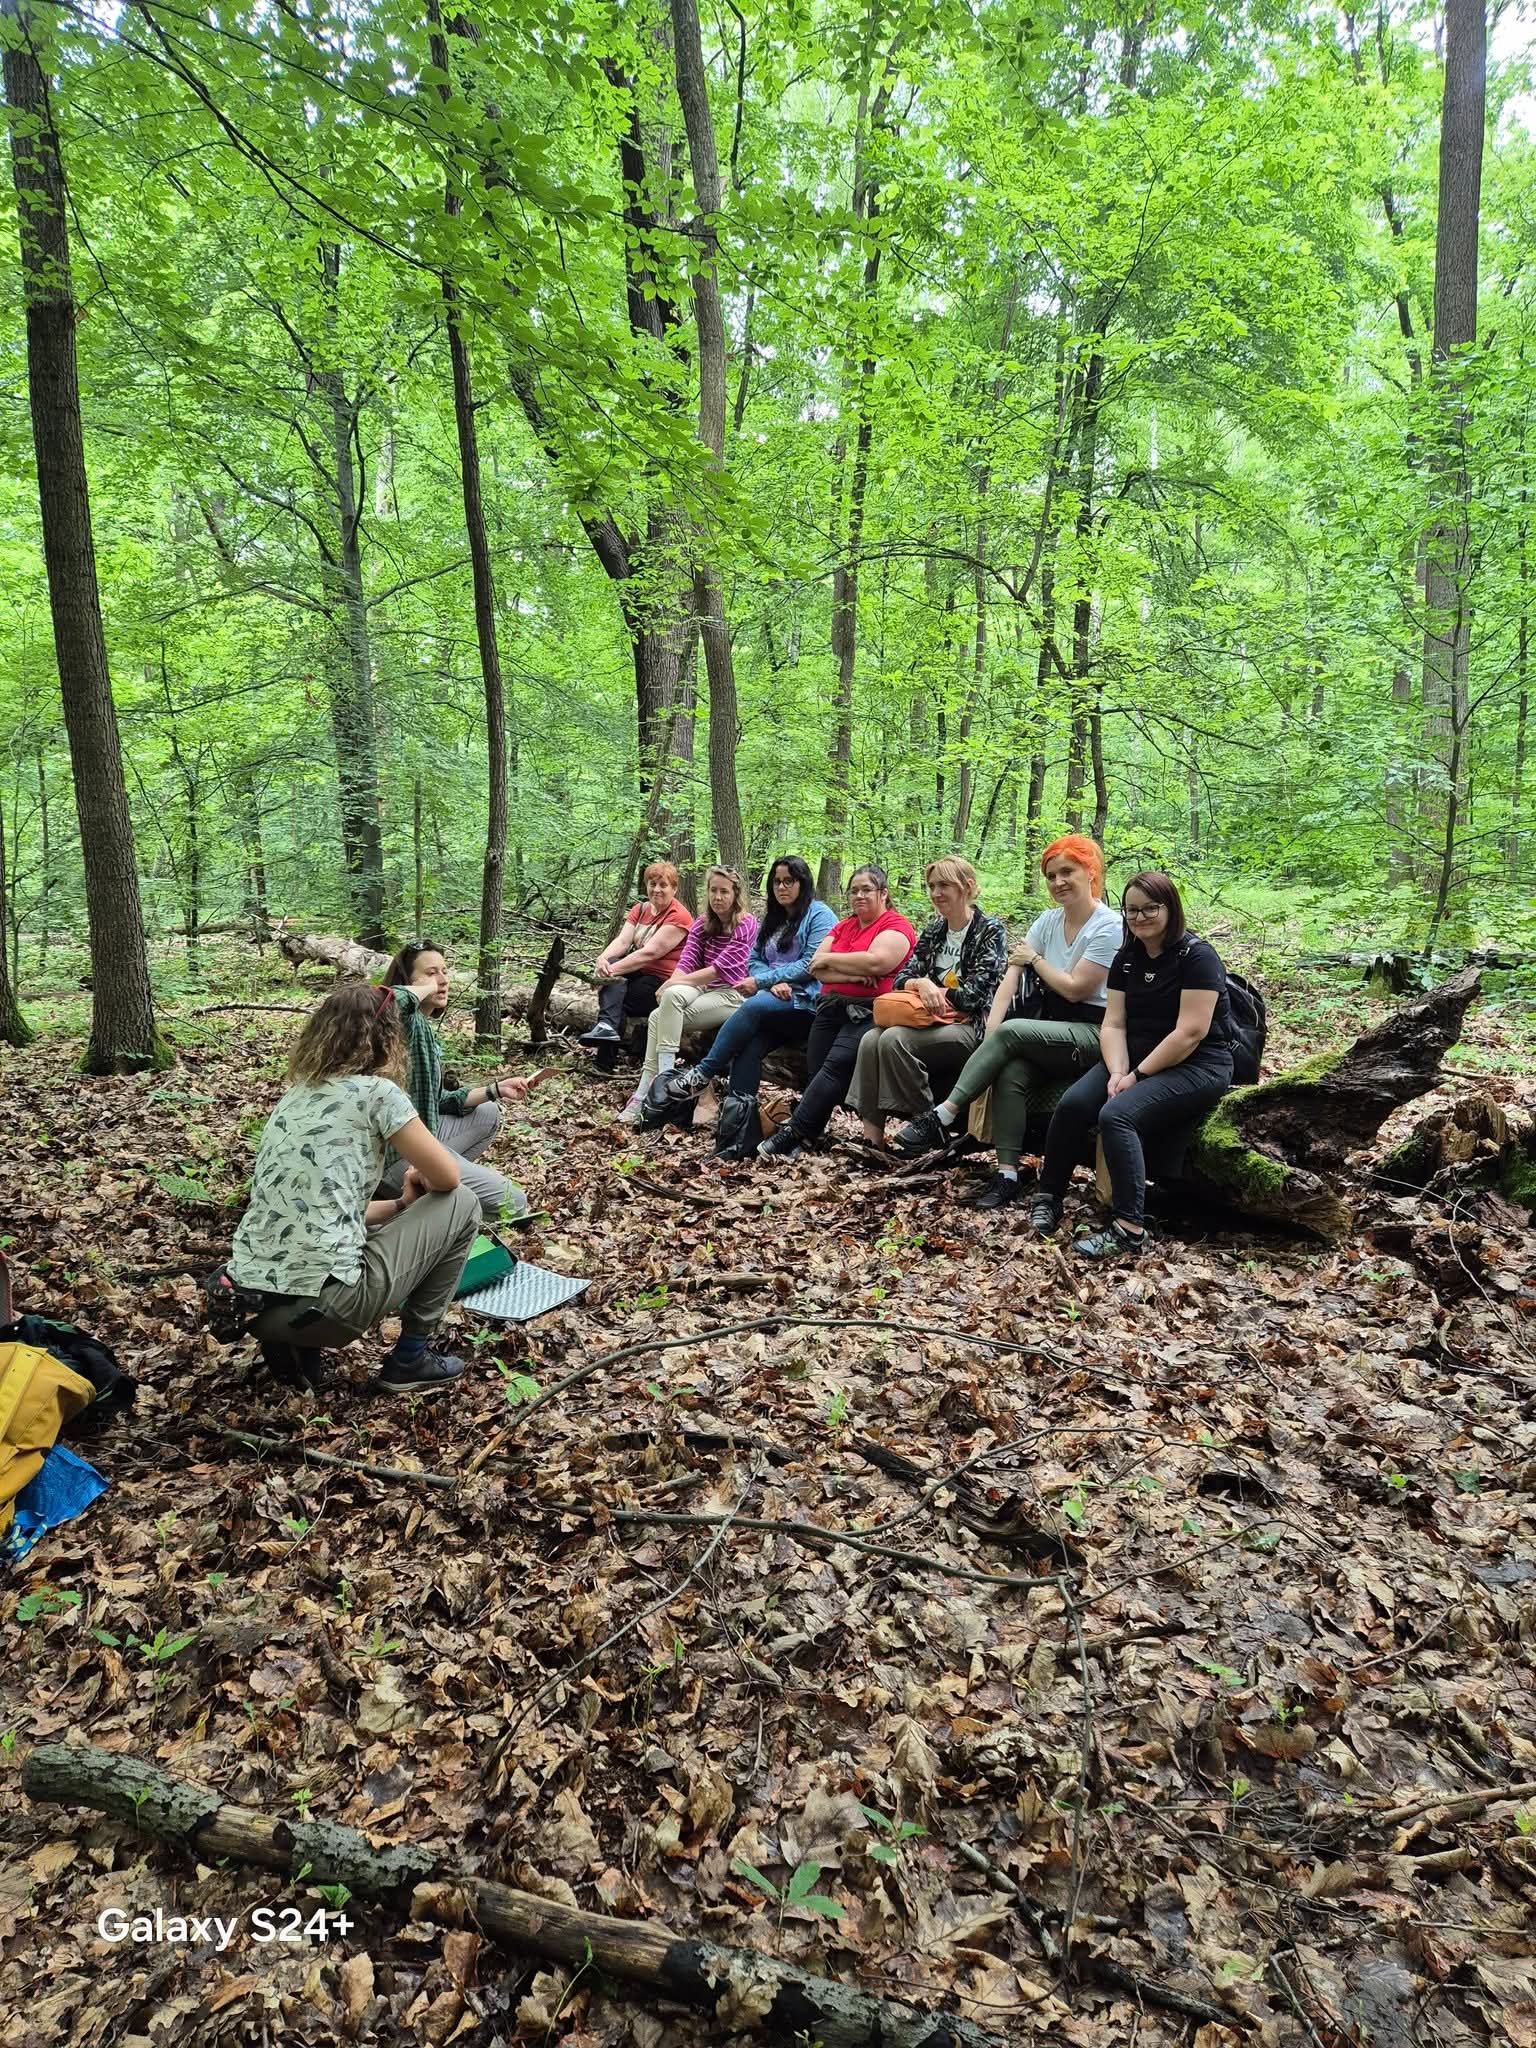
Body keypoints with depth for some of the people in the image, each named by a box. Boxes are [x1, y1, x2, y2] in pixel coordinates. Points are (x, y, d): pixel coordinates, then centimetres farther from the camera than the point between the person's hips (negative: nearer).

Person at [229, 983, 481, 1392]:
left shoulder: (297, 1095, 17)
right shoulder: (376, 1091, -5)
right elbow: (447, 1177, 4)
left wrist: (401, 1204, 27)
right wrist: (422, 1181, 25)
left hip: (251, 1298, 8)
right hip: (319, 1302, -8)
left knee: (376, 1225, 36)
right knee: (461, 1204, 11)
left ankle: (291, 1344, 18)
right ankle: (411, 1356, 15)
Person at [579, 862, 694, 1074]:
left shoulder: (679, 917, -13)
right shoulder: (640, 910, 12)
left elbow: (649, 953, -23)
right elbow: (622, 940, -3)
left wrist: (611, 970, -28)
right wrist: (603, 958, -25)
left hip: (663, 982, -6)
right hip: (638, 972, 6)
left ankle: (605, 1061, -24)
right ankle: (607, 1025, -40)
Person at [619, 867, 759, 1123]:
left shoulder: (746, 924, -8)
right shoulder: (702, 924, 13)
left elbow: (721, 967, -17)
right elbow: (687, 960, 3)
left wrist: (675, 984, -18)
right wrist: (673, 982, -20)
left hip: (732, 994, -6)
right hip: (703, 990, 6)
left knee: (672, 996, -29)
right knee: (658, 1016, -21)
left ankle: (665, 1078, -28)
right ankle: (645, 1093, -25)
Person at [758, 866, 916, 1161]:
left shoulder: (896, 926, 2)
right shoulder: (843, 926, 23)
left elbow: (876, 962, -17)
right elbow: (817, 968, 10)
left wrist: (829, 959, -2)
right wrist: (853, 974, -9)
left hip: (869, 1011, -7)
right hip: (831, 1007, 7)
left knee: (837, 1063, -24)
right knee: (815, 1069, -11)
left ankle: (793, 1134, -27)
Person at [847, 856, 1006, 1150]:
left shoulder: (990, 930, -1)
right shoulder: (933, 930, 17)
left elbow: (976, 992, -11)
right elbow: (902, 979, 8)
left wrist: (932, 990, -9)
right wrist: (922, 984, -15)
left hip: (969, 1026, -6)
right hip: (932, 1022, 6)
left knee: (893, 1039, -30)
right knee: (871, 1039, -23)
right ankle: (872, 1136, -28)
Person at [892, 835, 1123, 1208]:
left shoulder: (1108, 927, -9)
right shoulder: (1048, 920, 10)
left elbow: (1075, 989, -13)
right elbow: (1011, 976, 0)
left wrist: (1034, 960, 0)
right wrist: (991, 1032, -13)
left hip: (1090, 1033, -5)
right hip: (1050, 1029, 5)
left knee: (1012, 1031, -31)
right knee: (1011, 1071, -28)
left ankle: (943, 1119, -25)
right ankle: (1007, 1175, -25)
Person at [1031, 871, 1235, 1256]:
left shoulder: (1197, 956, -13)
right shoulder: (1127, 958, 9)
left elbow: (1190, 1033, -19)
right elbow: (1113, 1024, 3)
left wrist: (1137, 1076, -18)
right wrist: (1117, 1073, -14)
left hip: (1197, 1066, -6)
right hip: (1136, 1057, 6)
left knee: (1117, 1114, -31)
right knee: (1072, 1104, -18)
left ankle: (1129, 1230, -30)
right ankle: (1047, 1197, -4)